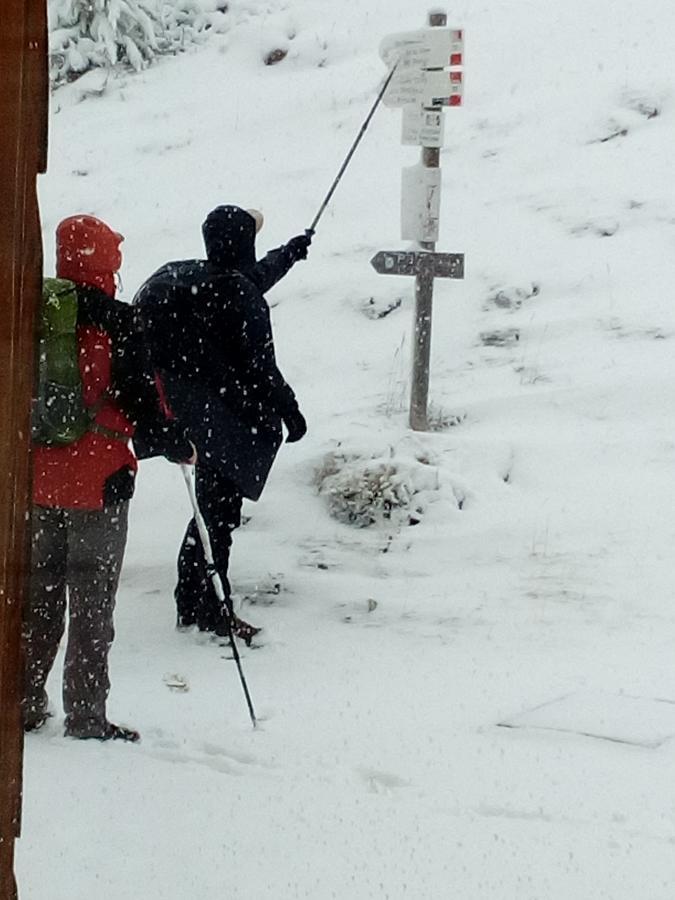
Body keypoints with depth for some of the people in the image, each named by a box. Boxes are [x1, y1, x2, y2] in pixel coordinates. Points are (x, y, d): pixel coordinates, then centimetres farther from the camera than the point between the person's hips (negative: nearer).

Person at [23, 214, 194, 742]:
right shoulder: (116, 322, -14)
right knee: (92, 600, 3)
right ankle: (86, 714, 5)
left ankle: (26, 703, 20)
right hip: (98, 480, -5)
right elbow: (140, 403, -12)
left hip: (37, 481, 5)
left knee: (37, 592, 16)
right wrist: (179, 446, 4)